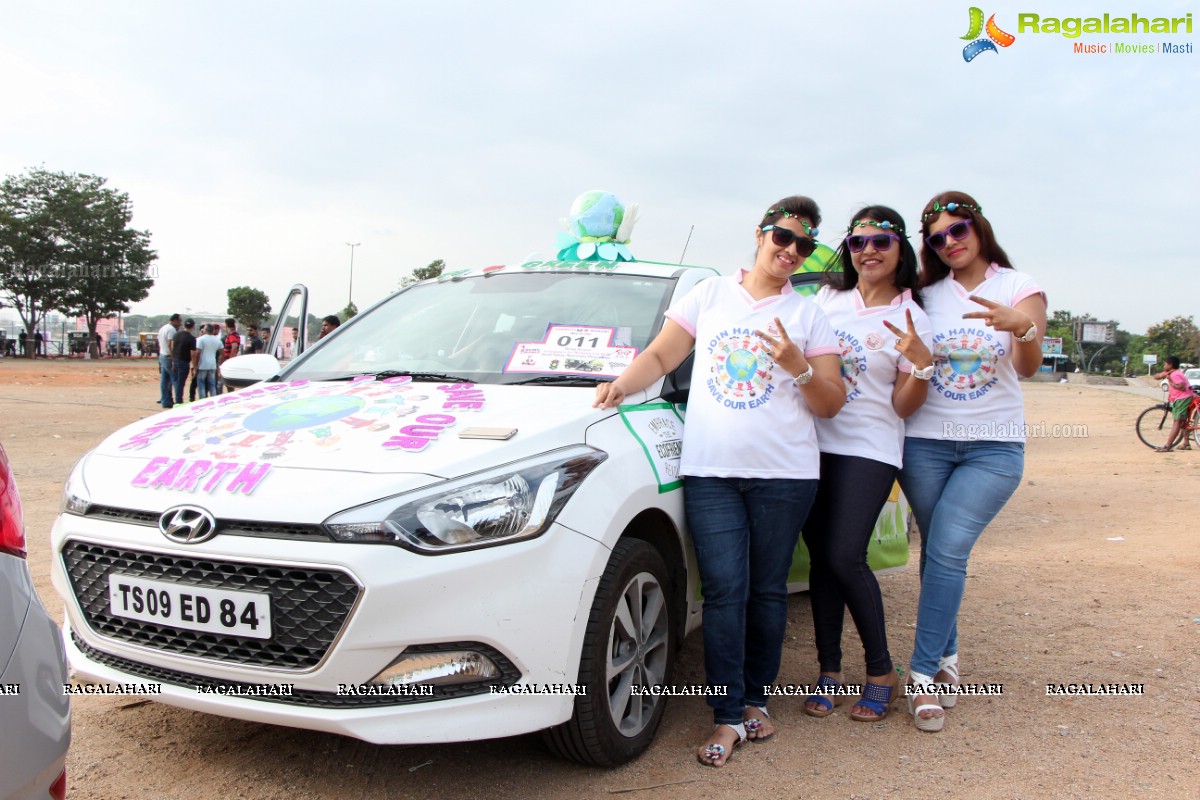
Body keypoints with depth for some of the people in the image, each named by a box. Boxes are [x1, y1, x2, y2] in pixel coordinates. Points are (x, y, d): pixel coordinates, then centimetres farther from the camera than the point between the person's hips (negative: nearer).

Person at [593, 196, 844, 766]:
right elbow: (660, 356, 9)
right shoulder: (710, 296, 11)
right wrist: (623, 384, -9)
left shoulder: (808, 316, 11)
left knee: (767, 591, 7)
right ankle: (728, 718, 3)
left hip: (784, 473, 1)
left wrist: (799, 366, -10)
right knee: (725, 591, -5)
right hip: (710, 469, -1)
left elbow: (831, 403, 7)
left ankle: (756, 698, 24)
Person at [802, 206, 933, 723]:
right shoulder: (827, 297, 11)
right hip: (814, 443, 4)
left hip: (869, 451, -3)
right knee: (821, 559, 4)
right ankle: (829, 671, 15)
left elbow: (904, 406, -3)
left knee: (844, 557, -13)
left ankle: (881, 671, 7)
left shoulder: (911, 319, 1)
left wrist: (921, 363, -20)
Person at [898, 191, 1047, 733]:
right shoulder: (925, 296, 6)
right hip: (925, 443, 2)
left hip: (994, 446, -2)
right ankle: (945, 658, 22)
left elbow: (1028, 366, -13)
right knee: (939, 554, 6)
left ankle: (924, 672, -5)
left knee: (947, 551, -12)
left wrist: (1021, 328, -33)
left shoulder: (1020, 288, 0)